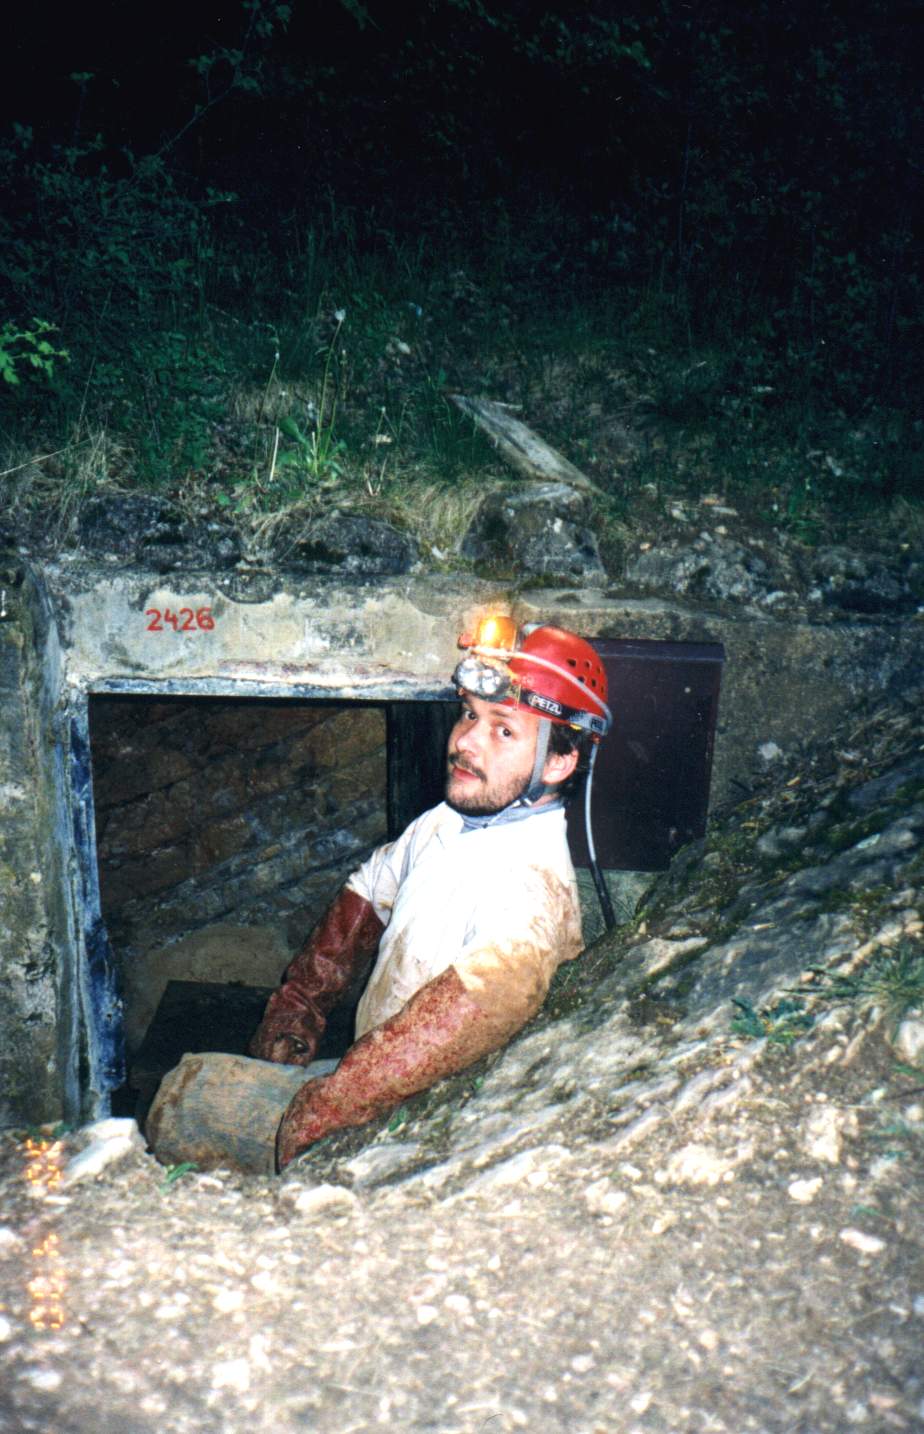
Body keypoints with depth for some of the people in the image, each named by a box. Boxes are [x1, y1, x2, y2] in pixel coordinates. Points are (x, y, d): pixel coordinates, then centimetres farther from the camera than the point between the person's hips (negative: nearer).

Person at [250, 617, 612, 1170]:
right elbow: (365, 899, 13)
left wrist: (317, 1115, -38)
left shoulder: (533, 884, -29)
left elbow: (484, 1003, -45)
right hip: (371, 1066, 7)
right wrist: (295, 1012, 8)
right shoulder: (448, 822, -2)